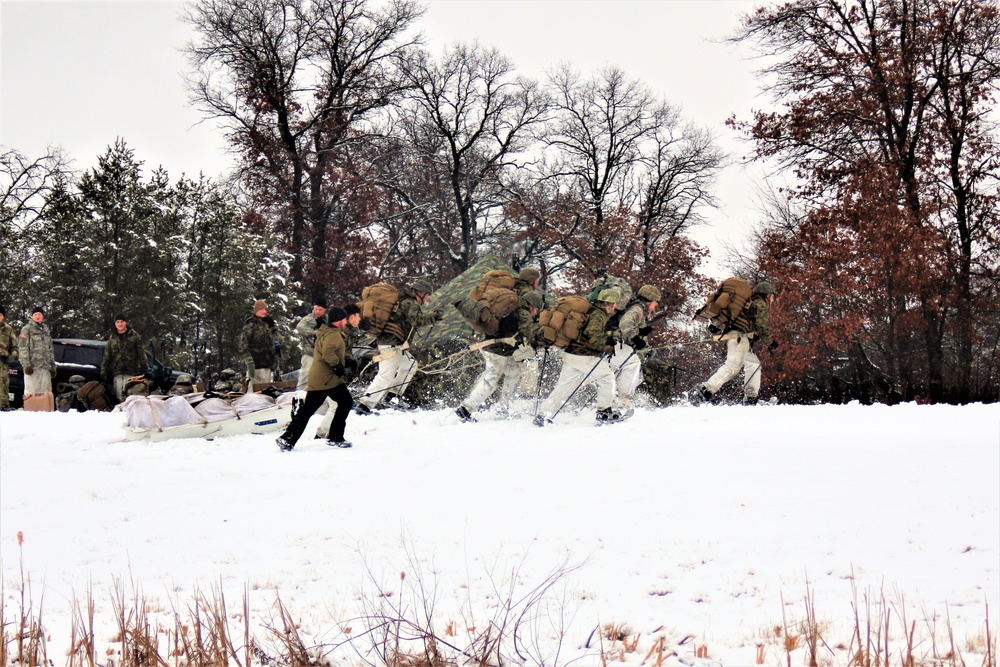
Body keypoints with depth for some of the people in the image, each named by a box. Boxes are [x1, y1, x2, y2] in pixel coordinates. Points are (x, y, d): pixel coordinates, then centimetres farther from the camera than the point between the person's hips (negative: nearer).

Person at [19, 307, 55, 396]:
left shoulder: (46, 330, 20)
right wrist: (27, 365, -15)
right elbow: (22, 348, -6)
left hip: (45, 367, 6)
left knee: (46, 393, 4)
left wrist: (53, 367, 18)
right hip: (33, 367, -6)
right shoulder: (27, 329, 2)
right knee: (31, 392, -7)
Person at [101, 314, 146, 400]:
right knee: (119, 396, -2)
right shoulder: (112, 338, 16)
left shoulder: (134, 336, 7)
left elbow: (141, 354, 3)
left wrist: (143, 370, -5)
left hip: (131, 373, -3)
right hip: (117, 373, 3)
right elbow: (106, 357, 18)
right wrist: (103, 373, 12)